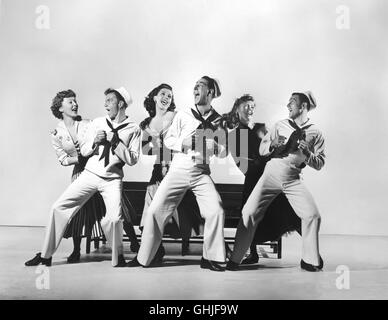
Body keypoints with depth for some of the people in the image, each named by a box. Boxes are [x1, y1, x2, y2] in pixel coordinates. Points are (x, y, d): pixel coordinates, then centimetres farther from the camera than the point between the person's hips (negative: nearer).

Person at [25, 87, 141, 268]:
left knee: (114, 218, -22)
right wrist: (95, 141, -8)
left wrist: (115, 142, -13)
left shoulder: (133, 129, 1)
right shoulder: (97, 123, 9)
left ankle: (118, 257, 7)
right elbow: (83, 151, 12)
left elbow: (132, 160, -4)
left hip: (112, 179, -3)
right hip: (89, 174, 4)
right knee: (59, 207, -3)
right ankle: (46, 255, 11)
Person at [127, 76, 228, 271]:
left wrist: (215, 146, -12)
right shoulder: (183, 116, 6)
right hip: (178, 169, 0)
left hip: (202, 173, 0)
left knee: (216, 211, -16)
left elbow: (223, 152, 9)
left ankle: (210, 258, 2)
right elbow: (168, 140, 5)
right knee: (156, 210, -4)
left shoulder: (219, 120, 7)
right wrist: (184, 143, -12)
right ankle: (144, 258, 12)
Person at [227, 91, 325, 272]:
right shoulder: (280, 125, 11)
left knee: (313, 215, -13)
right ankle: (235, 260, 0)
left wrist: (307, 153, -15)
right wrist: (273, 144, -11)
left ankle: (310, 260, 10)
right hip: (271, 174, 1)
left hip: (293, 180, 0)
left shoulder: (315, 133, 6)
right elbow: (261, 150, 9)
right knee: (249, 212, -10)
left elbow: (320, 164, 3)